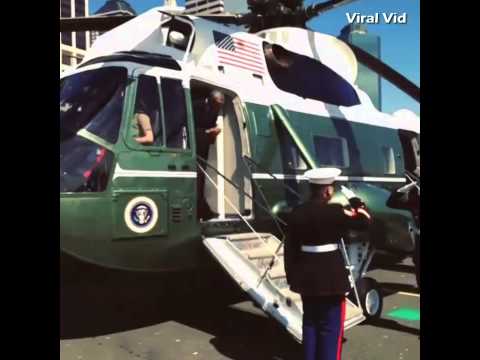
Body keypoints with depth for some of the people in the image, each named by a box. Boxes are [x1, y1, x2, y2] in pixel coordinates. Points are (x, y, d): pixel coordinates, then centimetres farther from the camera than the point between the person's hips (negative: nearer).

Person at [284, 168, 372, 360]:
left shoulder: (297, 212, 1)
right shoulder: (335, 211, -15)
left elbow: (290, 247, 4)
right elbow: (364, 222, -3)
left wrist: (291, 275, 13)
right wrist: (359, 206, 16)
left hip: (306, 274, 6)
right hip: (331, 275, -6)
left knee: (310, 322, 19)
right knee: (331, 327, 5)